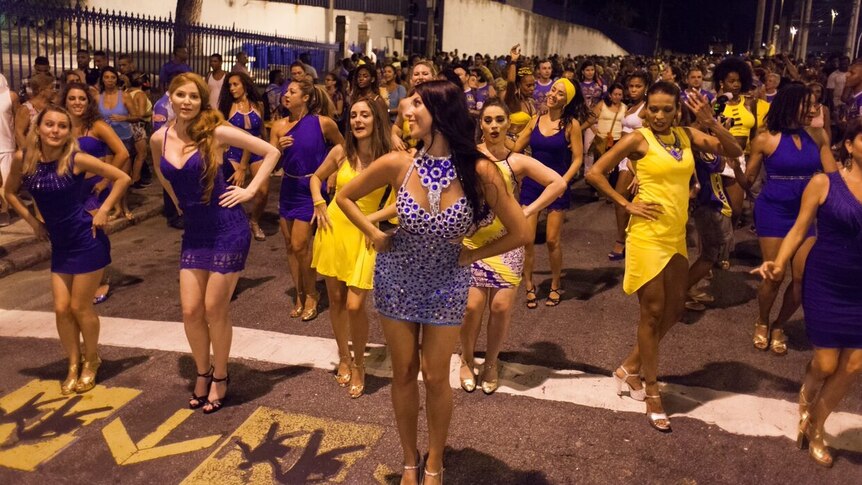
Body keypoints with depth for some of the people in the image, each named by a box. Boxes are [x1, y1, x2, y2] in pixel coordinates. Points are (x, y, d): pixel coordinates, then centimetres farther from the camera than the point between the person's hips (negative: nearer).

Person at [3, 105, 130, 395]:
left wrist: (102, 212, -12)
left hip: (87, 241, -4)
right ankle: (73, 366, 25)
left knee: (80, 307, 4)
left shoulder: (76, 159, -16)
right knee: (62, 309, 6)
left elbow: (122, 178, -11)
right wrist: (32, 221, 3)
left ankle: (91, 362, 27)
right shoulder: (23, 159, -5)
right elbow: (10, 192, 13)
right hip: (59, 244, 4)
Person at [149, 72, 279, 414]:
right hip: (194, 232, 5)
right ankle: (202, 372, 31)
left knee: (215, 310, 3)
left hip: (227, 229, -5)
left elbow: (271, 152, -9)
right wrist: (180, 202, 14)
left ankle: (219, 377, 25)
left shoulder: (216, 132, -13)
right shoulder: (159, 138, 1)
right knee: (190, 312, 6)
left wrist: (250, 190, -10)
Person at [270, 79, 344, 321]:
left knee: (300, 245, -9)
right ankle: (299, 295, 24)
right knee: (290, 245, 9)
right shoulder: (279, 126, -1)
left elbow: (342, 148, 5)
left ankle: (311, 294, 13)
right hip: (288, 187, 5)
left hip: (311, 188, -5)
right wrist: (280, 147, -18)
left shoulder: (323, 123, -10)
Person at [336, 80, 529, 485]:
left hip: (445, 284, -1)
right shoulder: (397, 165, -16)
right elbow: (345, 197, 1)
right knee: (404, 374, 12)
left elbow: (519, 233, -11)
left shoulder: (479, 171, -20)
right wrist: (375, 236, -4)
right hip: (396, 280, 1)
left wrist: (470, 255, -7)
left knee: (435, 378, 7)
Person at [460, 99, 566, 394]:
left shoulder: (518, 162, 1)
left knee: (501, 306, -4)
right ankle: (467, 360, 20)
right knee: (472, 305, -7)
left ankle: (491, 362, 21)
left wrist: (527, 212, -8)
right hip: (472, 239, -1)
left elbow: (558, 184, -3)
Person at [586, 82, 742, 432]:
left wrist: (710, 122, -12)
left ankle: (629, 368, 31)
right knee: (652, 313, 1)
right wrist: (626, 205, -10)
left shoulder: (687, 136, 5)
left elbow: (734, 151, 2)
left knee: (673, 311, 14)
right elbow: (594, 173, -9)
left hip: (676, 236, 6)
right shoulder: (638, 139, -10)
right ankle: (652, 394, 14)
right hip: (647, 235, -6)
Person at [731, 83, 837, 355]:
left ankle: (778, 327, 25)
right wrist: (734, 165, -21)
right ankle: (762, 323, 28)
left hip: (805, 213, 4)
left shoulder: (817, 136, 1)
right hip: (773, 212, -3)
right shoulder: (766, 140, -8)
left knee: (804, 277, 1)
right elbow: (747, 182, -3)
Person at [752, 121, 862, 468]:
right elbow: (799, 230, -4)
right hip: (825, 285, -3)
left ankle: (816, 427, 29)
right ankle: (806, 397, 38)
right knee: (826, 363, 1)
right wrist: (779, 264, -16)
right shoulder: (823, 183, -8)